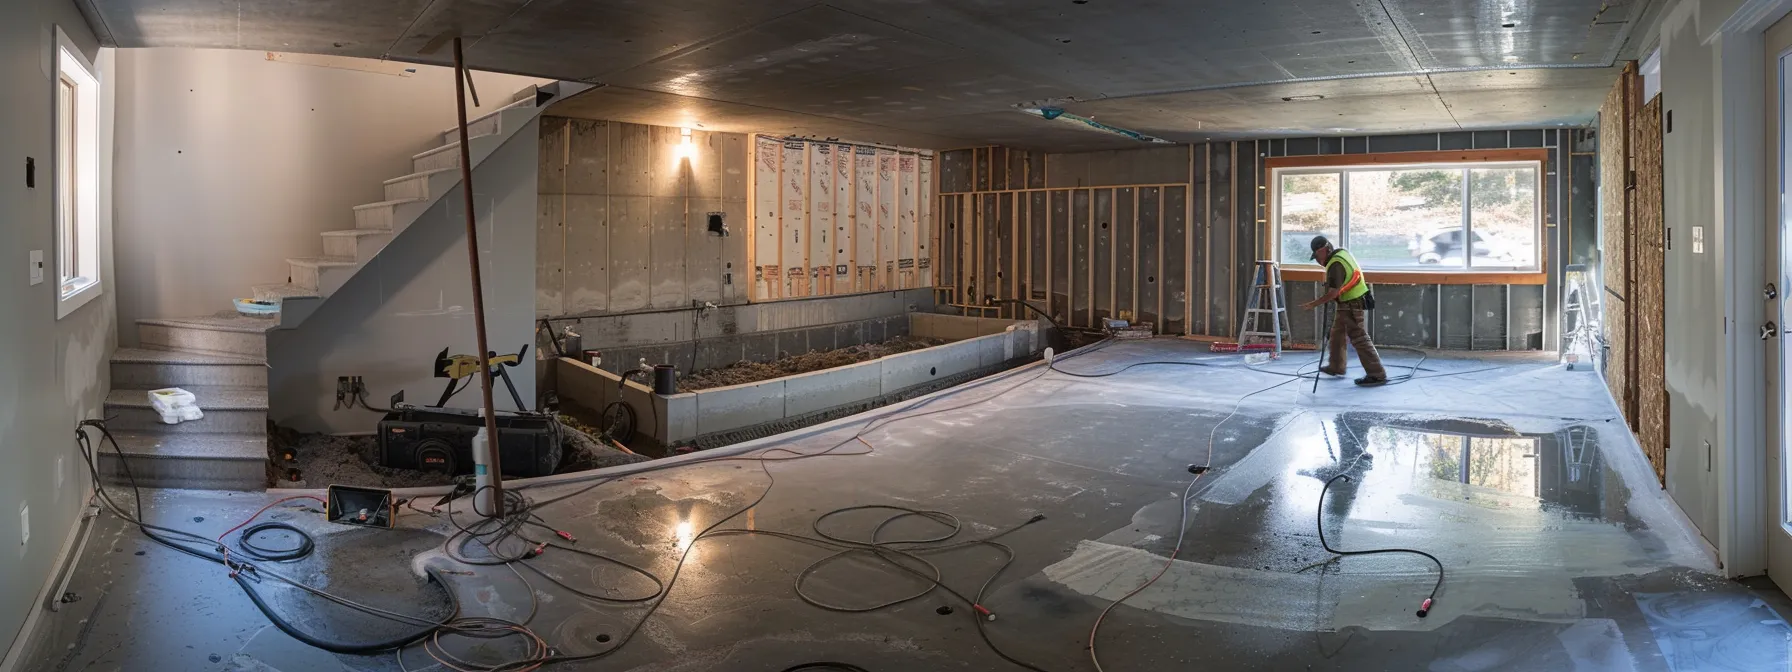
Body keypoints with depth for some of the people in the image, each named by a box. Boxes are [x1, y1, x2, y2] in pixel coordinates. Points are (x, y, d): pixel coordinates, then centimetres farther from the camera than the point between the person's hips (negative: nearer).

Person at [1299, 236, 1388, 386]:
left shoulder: (1336, 265, -24)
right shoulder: (1342, 253, 6)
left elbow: (1333, 293, -26)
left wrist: (1314, 304, -20)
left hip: (1351, 305, -11)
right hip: (1349, 304, 11)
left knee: (1359, 338, -9)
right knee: (1337, 333, 21)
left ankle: (1377, 375, -7)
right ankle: (1336, 367, 33)